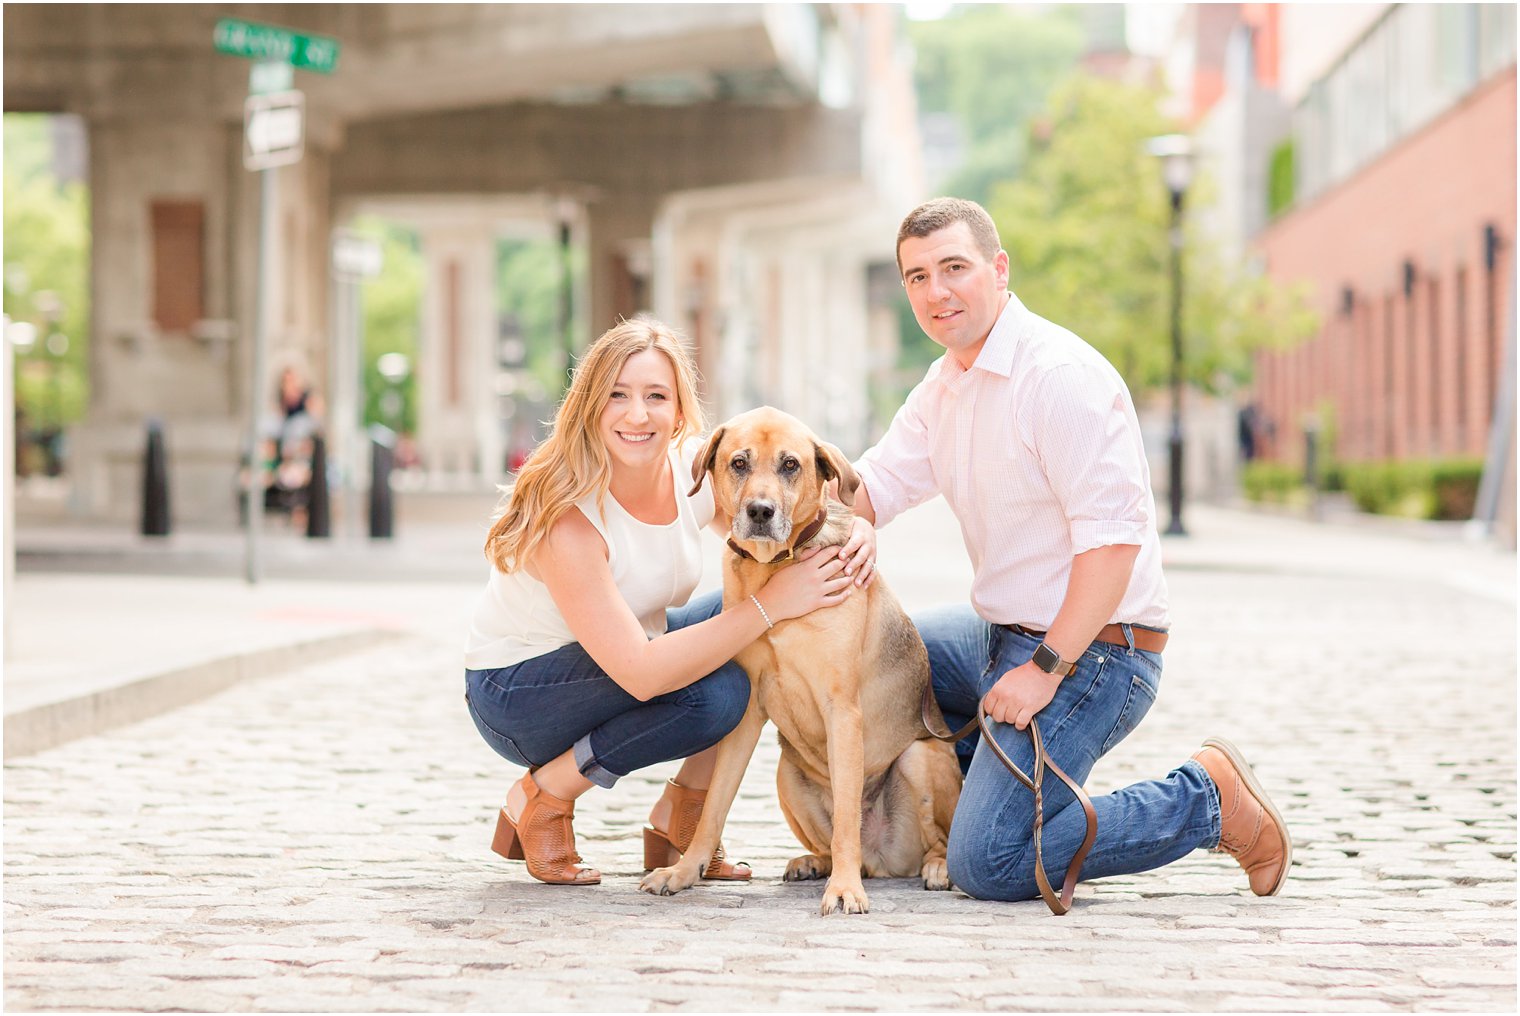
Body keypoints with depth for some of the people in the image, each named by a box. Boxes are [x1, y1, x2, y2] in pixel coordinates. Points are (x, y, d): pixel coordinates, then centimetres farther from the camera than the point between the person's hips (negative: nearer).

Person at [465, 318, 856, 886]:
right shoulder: (566, 515, -31)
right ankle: (540, 801, -8)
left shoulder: (695, 468, -13)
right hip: (511, 694, -7)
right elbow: (640, 673, -37)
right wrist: (769, 604, -39)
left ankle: (680, 819, -1)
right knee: (712, 694, -30)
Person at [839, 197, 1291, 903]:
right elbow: (877, 477, 8)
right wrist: (850, 522, -17)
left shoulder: (1059, 374, -19)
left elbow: (1114, 537, -25)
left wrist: (1046, 668, -25)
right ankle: (984, 786, 21)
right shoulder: (945, 383, 11)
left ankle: (1206, 800, -2)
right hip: (1007, 635, 10)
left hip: (1092, 652, -9)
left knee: (988, 865, -16)